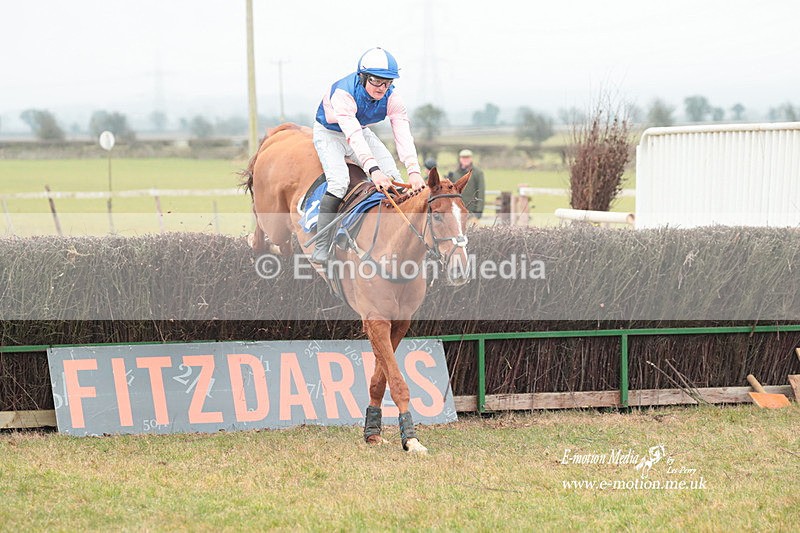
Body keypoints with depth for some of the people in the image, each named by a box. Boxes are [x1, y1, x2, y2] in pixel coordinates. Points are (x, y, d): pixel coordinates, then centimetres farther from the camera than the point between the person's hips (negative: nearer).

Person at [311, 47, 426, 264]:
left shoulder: (391, 97, -21)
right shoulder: (343, 93, -36)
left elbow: (403, 134, -31)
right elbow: (353, 135, -48)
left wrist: (414, 171, -46)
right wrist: (373, 169, -61)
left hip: (362, 131, 5)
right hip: (329, 133, -5)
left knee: (392, 177, -13)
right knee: (339, 181, -28)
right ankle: (320, 251, -23)